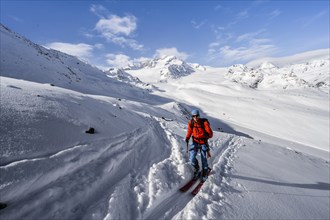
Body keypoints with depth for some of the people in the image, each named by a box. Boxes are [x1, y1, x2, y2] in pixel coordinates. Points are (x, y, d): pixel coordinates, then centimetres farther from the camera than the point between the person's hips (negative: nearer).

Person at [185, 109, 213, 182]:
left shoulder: (204, 122, -15)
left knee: (204, 160, 1)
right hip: (195, 142, 2)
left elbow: (210, 133, -15)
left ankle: (204, 174, 29)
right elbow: (189, 132, 8)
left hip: (203, 143, -2)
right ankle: (196, 168, 22)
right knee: (191, 159, -12)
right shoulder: (191, 123, -7)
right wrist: (187, 138, -9)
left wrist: (206, 135, -35)